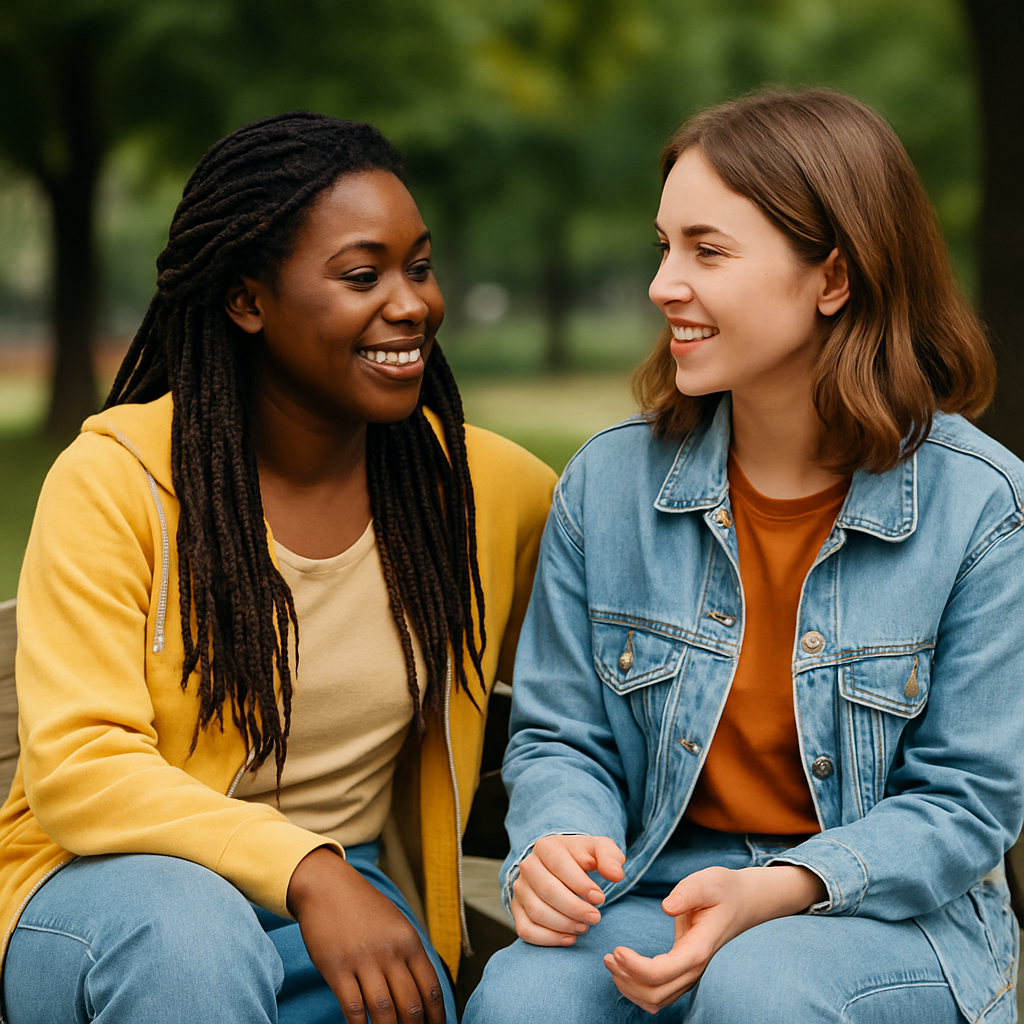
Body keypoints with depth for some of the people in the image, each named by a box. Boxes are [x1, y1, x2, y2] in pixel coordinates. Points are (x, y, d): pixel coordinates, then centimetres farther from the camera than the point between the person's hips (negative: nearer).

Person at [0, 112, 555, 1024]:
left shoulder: (475, 482, 1)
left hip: (346, 908, 3)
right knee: (190, 929, -36)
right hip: (111, 892, -2)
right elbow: (76, 765, -18)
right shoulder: (117, 478, -10)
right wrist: (302, 870, -32)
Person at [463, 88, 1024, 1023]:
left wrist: (774, 892, -22)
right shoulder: (608, 482, 1)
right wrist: (558, 841, -16)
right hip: (660, 893, 2)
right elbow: (561, 737, 8)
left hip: (896, 915, -1)